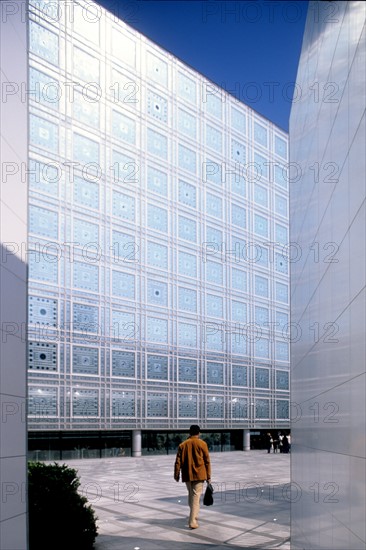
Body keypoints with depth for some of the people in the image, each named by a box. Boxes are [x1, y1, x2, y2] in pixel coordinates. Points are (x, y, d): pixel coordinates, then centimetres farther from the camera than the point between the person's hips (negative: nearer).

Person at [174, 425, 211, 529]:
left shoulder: (182, 445, 5)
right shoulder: (202, 444, -2)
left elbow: (178, 461, 2)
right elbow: (207, 461, -1)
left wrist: (176, 474, 7)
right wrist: (208, 476, 4)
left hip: (187, 475, 3)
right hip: (199, 475, -3)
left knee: (191, 495, 20)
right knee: (196, 497, -4)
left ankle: (193, 516, 30)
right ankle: (193, 522, -12)